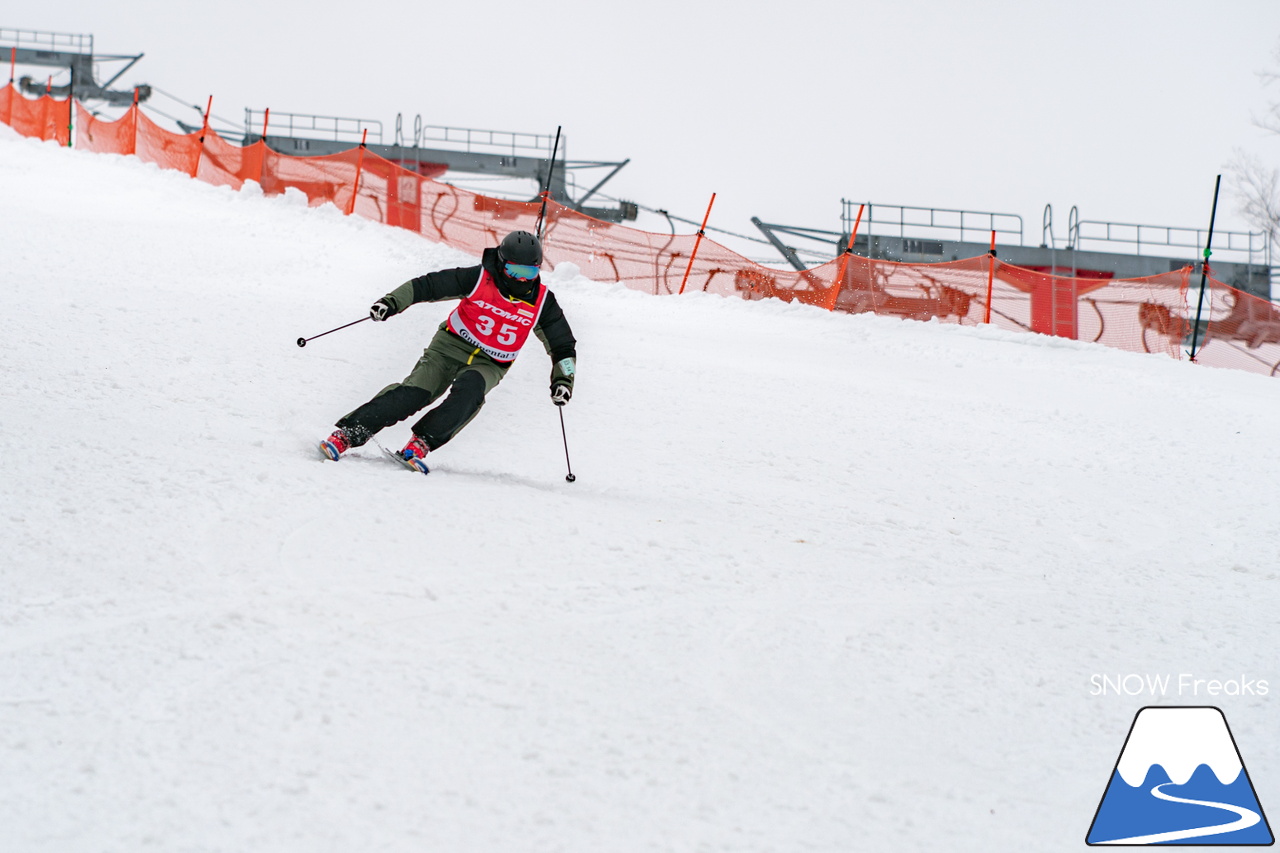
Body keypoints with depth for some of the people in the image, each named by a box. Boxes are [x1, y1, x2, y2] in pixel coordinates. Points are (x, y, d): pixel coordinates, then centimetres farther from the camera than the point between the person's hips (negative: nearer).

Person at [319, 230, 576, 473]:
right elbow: (428, 285, -11)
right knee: (414, 393, -22)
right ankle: (346, 434, -22)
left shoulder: (542, 302, -7)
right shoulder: (479, 279, -13)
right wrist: (391, 302, -22)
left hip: (489, 364, 2)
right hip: (452, 345, -2)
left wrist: (562, 380, -8)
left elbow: (564, 345, 5)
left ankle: (421, 443, -30)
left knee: (469, 391, -33)